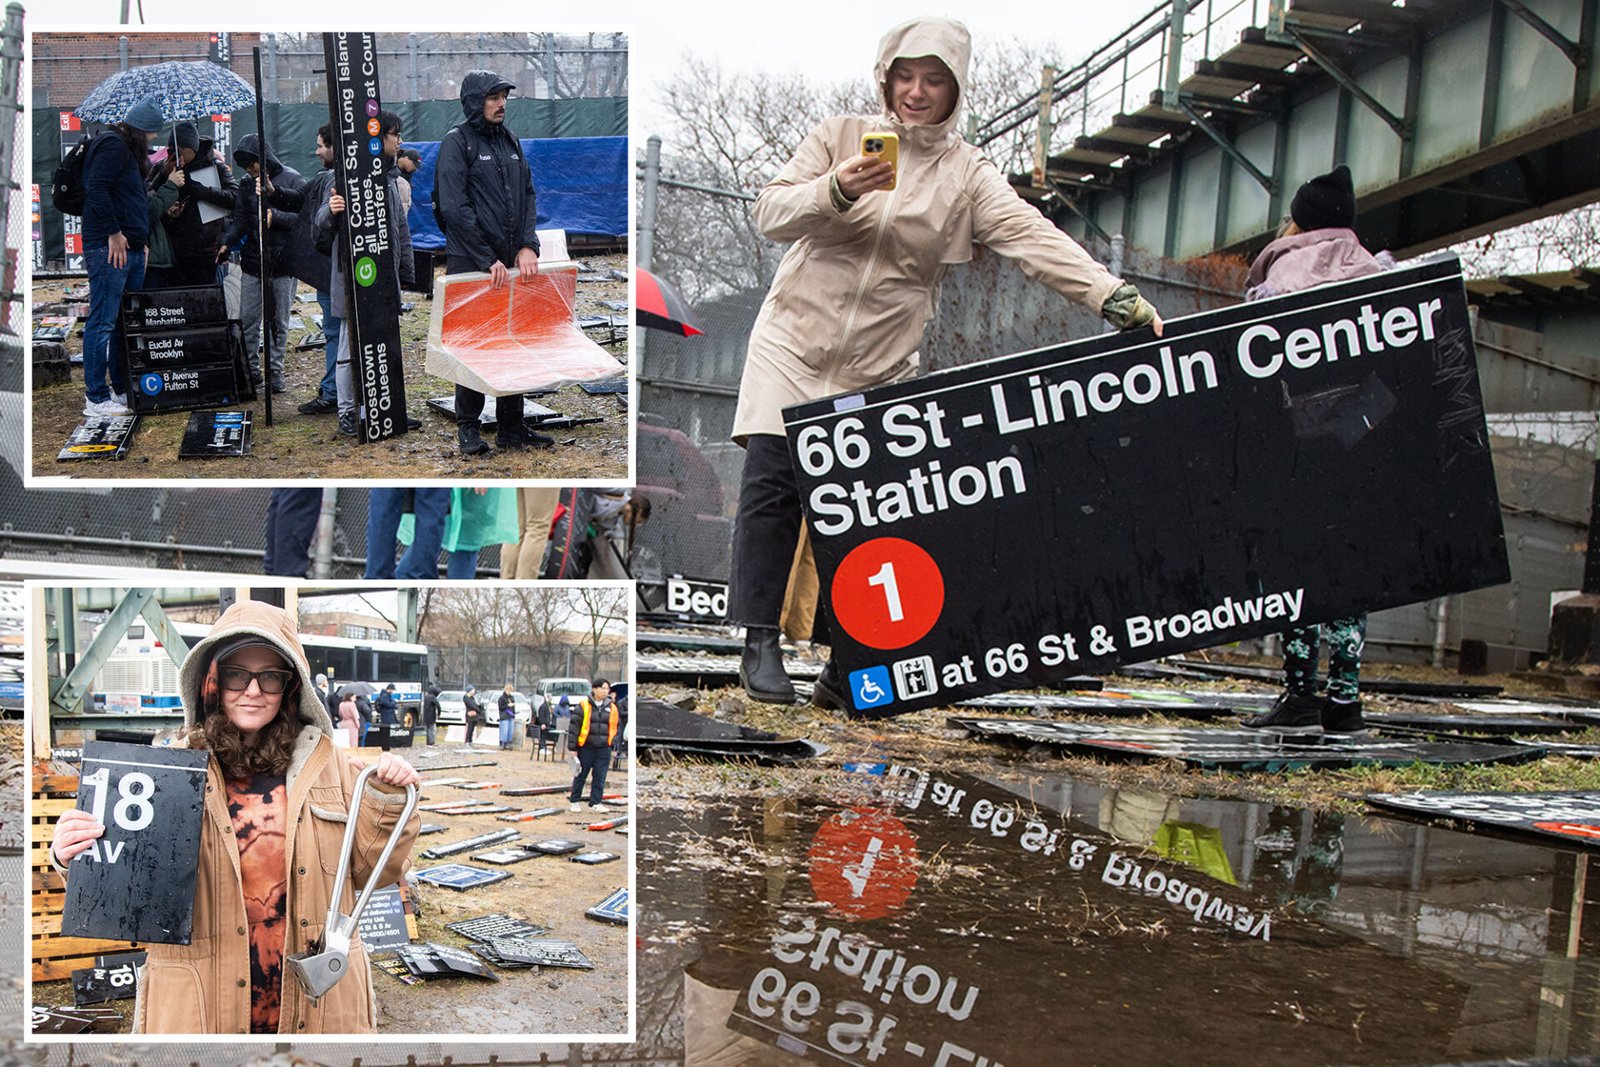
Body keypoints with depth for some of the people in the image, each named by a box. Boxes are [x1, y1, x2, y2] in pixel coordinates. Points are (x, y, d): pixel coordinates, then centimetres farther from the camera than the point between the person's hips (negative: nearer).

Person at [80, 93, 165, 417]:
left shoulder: (129, 150, 23)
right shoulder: (112, 145, -8)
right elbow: (96, 189, -19)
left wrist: (142, 238, 15)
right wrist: (113, 233, -19)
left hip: (131, 248, 10)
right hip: (109, 248, -10)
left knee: (124, 322, 14)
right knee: (103, 322, -7)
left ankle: (122, 389, 23)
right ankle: (96, 399, -4)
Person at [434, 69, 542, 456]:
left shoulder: (510, 141, 14)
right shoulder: (456, 142, -6)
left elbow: (527, 195, 12)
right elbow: (455, 208, -13)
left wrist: (527, 246, -3)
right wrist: (488, 260, -16)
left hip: (511, 263, 6)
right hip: (470, 263, -6)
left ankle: (511, 426, 15)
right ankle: (468, 427, 11)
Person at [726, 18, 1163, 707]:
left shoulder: (967, 174, 4)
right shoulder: (841, 135, 5)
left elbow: (1035, 239, -9)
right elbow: (770, 213, -3)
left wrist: (1115, 297, -23)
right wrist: (838, 190, -22)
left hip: (882, 369, 0)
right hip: (794, 344, 0)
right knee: (772, 488, -8)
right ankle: (760, 644, 0)